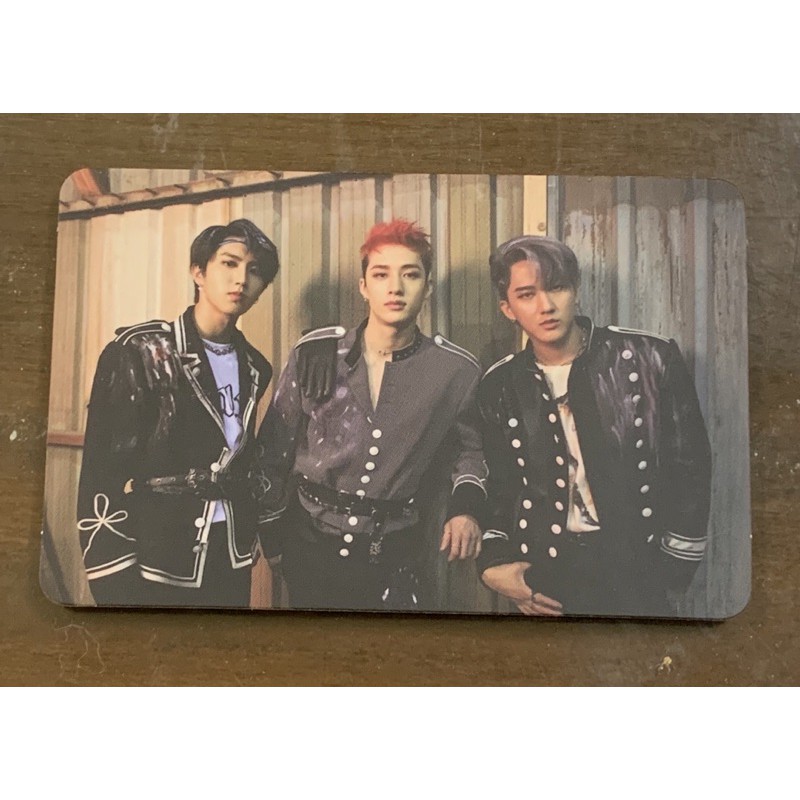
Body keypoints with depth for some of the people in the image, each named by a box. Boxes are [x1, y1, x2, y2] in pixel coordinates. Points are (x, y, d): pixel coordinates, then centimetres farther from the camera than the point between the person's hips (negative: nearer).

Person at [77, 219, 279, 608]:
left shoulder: (253, 367, 8)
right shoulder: (139, 353, -9)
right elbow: (103, 477, -12)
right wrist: (116, 581, -16)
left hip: (230, 560, 5)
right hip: (155, 565, -5)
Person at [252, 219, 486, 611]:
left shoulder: (456, 370, -6)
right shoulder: (314, 352, -7)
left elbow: (469, 450, 10)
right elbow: (275, 447, 3)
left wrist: (466, 506, -7)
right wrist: (267, 529, 8)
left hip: (392, 554, 0)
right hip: (310, 545, 1)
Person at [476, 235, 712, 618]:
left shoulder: (649, 359, -8)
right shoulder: (499, 386, 2)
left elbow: (689, 467, -3)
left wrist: (675, 565, -2)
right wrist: (493, 562, 0)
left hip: (636, 572, -2)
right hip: (544, 579, 2)